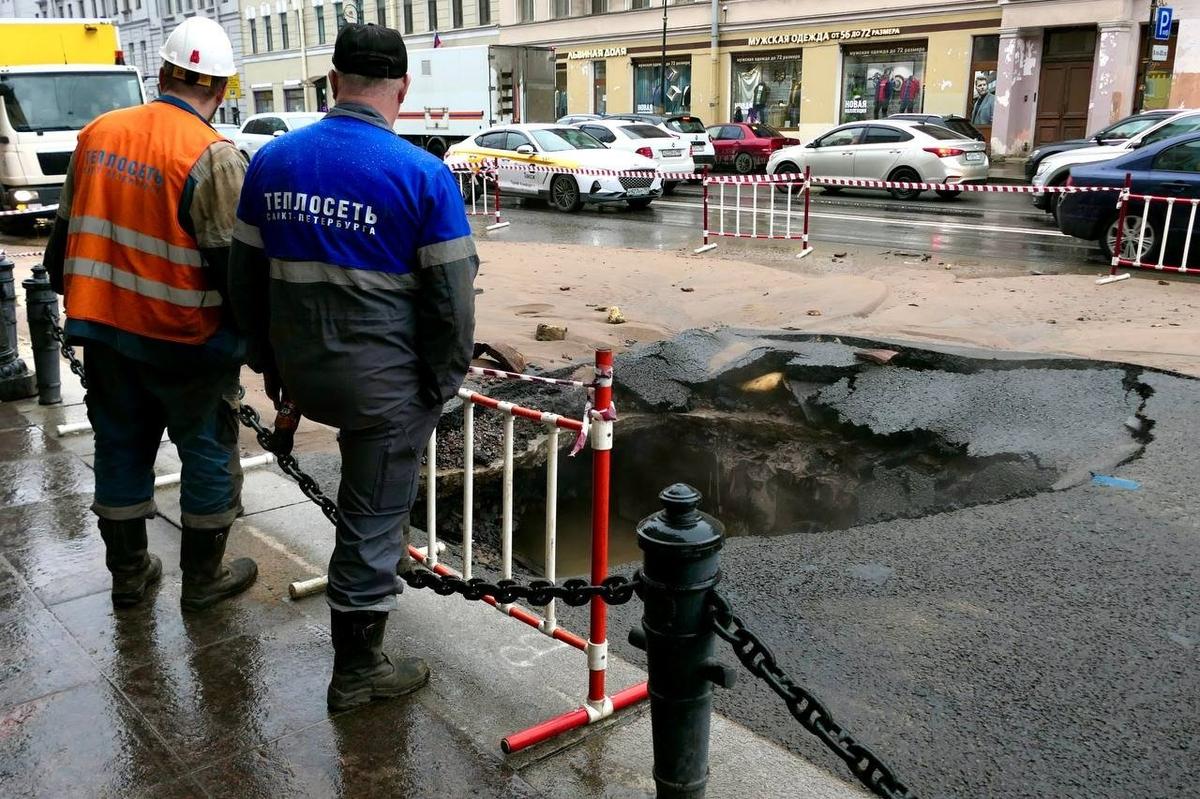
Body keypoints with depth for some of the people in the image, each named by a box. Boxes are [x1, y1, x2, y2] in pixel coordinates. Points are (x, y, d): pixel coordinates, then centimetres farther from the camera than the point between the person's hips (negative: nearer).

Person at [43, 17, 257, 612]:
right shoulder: (213, 157, -17)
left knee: (120, 449, 18)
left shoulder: (97, 134, 4)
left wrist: (76, 296, 27)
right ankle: (202, 580, 22)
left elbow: (67, 232, 13)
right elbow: (236, 265, -18)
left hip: (104, 333, 6)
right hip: (186, 343, -6)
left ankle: (128, 573, 32)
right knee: (209, 455, 10)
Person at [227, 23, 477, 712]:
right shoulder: (423, 174, -15)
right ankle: (357, 673, 21)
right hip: (387, 384, -5)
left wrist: (269, 360, 20)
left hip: (302, 375, 6)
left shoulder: (272, 160, 1)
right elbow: (452, 296, -12)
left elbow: (245, 275, 9)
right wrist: (444, 383, 1)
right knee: (374, 519, 6)